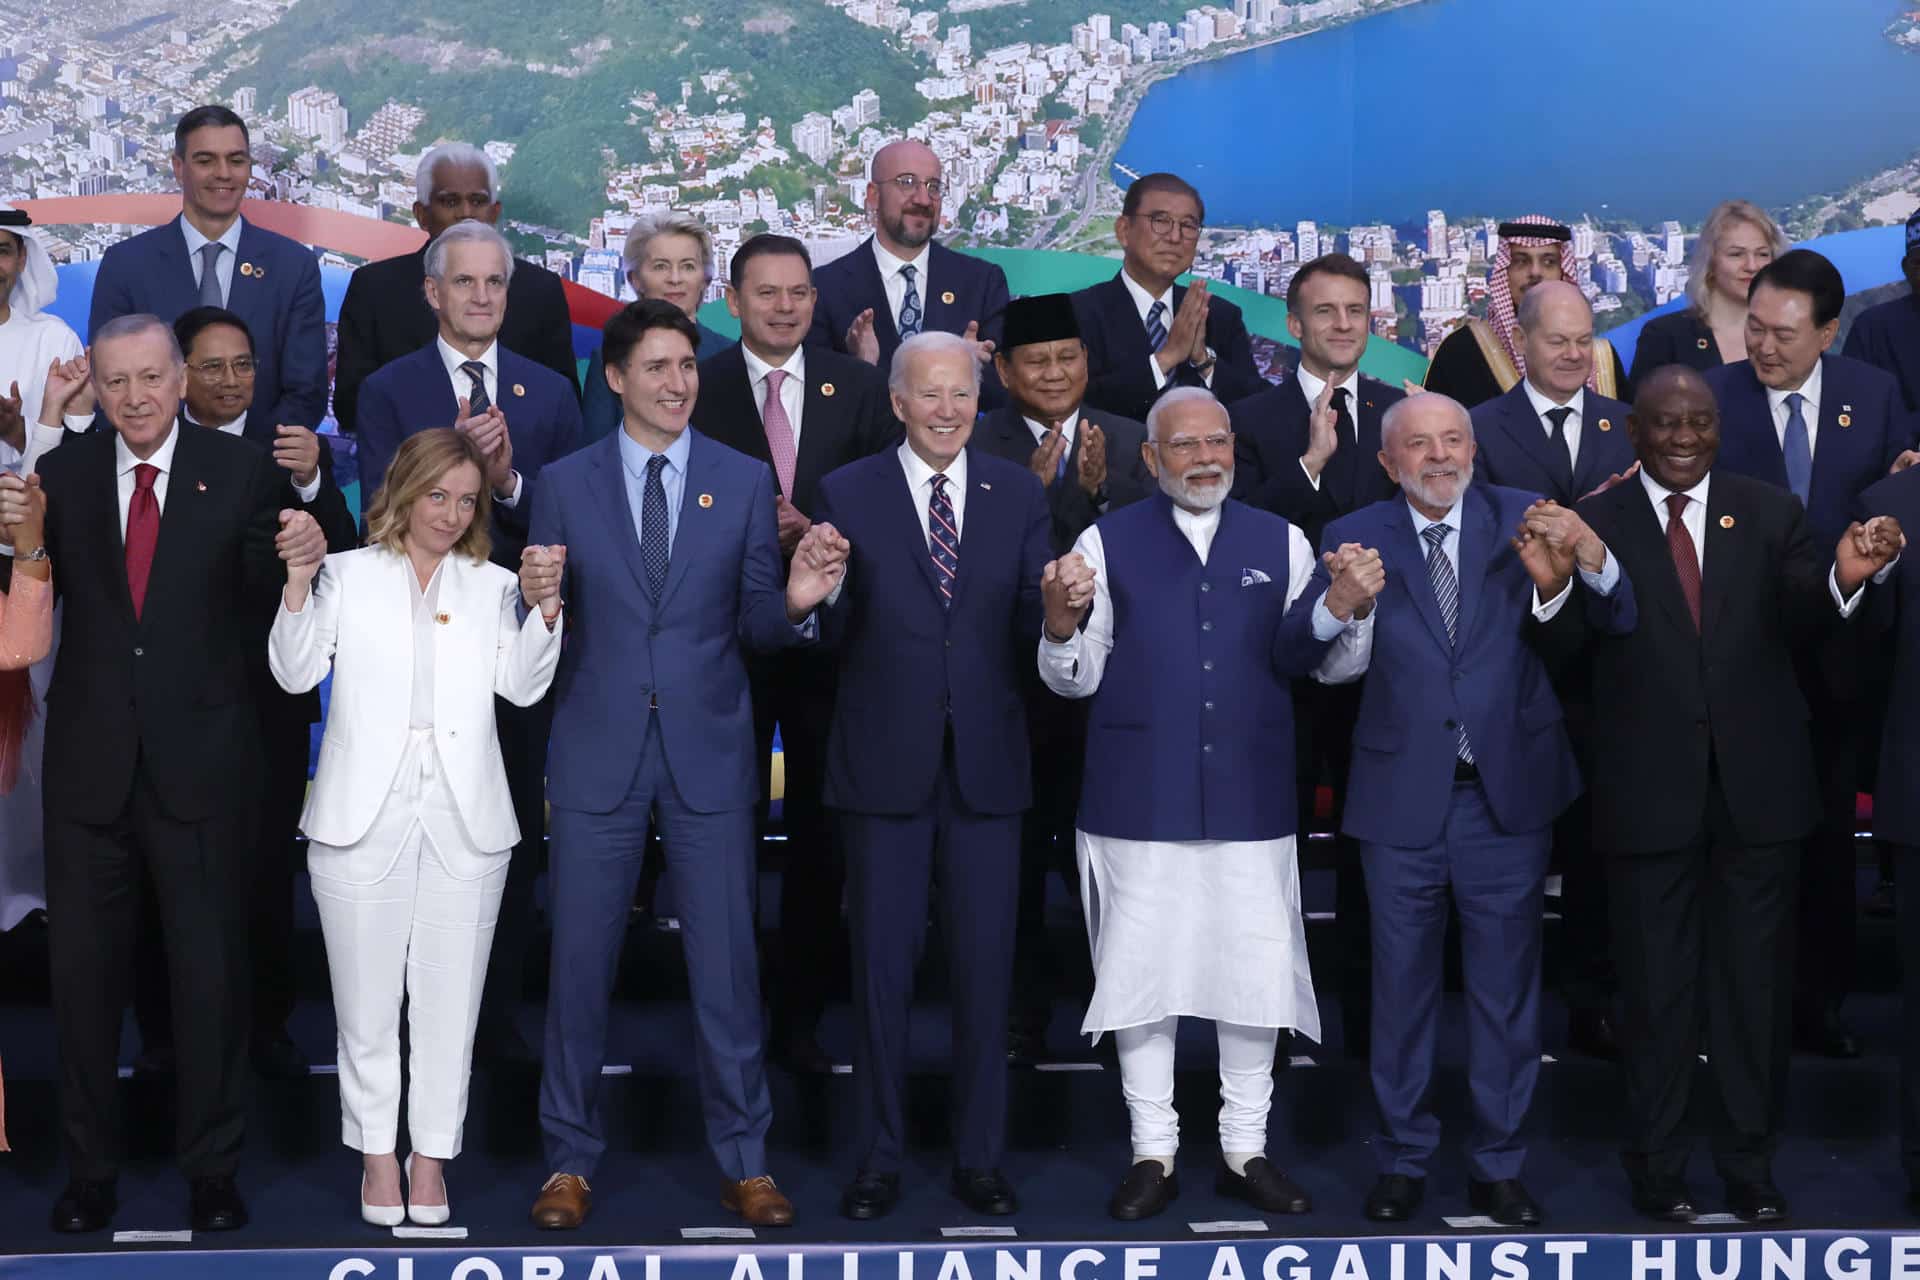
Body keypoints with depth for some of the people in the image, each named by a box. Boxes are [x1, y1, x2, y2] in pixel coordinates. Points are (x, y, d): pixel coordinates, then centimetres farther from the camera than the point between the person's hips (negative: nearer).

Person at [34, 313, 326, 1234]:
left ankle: (212, 1168, 21)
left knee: (210, 967, 7)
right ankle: (90, 1167, 25)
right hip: (90, 760, 2)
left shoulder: (241, 471, -2)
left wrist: (300, 559, -25)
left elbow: (263, 602, -3)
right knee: (82, 965, 11)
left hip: (200, 757, -2)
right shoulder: (62, 475, 3)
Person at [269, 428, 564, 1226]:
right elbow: (295, 674, 0)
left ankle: (432, 1152, 13)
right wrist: (299, 586, -13)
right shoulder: (348, 575, 9)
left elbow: (524, 686, 2)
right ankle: (376, 1151, 16)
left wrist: (546, 608, -11)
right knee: (368, 995, 4)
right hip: (365, 813, -1)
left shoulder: (494, 587, 13)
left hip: (464, 819, 1)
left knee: (449, 996, 4)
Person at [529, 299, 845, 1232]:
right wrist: (535, 599, -18)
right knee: (580, 961, 6)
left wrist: (794, 602, -17)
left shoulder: (745, 481, 4)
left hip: (708, 752, 0)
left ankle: (744, 1160, 17)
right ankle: (571, 1159, 19)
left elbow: (755, 626, 4)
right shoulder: (567, 484, 4)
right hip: (597, 753, 0)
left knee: (725, 962, 4)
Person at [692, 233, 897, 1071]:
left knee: (822, 833, 7)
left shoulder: (860, 389, 4)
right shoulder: (697, 391, -1)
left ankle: (801, 1014, 18)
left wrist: (815, 534, -14)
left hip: (828, 636, 2)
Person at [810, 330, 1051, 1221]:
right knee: (881, 969, 7)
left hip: (986, 764, 2)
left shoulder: (1019, 495, 5)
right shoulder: (849, 494, 0)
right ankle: (877, 1158, 19)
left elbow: (1031, 631, 1)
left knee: (984, 967, 8)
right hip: (885, 763, -1)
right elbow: (829, 639, -2)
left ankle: (978, 1158, 20)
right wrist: (823, 586, -23)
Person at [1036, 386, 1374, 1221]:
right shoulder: (1107, 543, 2)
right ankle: (1152, 1153, 17)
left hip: (1250, 802, 2)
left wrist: (1340, 612, -18)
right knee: (1141, 976, 5)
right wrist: (1062, 626, -23)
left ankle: (1244, 1150, 20)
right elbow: (1076, 681, -2)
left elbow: (1298, 659, 1)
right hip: (1139, 802, -2)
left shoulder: (1280, 543, 9)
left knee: (1256, 977, 7)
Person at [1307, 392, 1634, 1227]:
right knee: (1402, 986, 11)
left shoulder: (1522, 521, -1)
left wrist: (1576, 571, -32)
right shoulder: (1357, 538, 0)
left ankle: (1498, 1165, 22)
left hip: (1507, 794, 0)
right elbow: (1336, 665, -8)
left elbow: (1615, 625, -11)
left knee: (1506, 989, 9)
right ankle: (1402, 1159, 24)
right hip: (1402, 799, 0)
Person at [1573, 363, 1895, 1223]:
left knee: (1754, 983, 11)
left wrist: (1842, 582, -28)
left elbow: (1804, 625, -7)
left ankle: (1750, 1168, 24)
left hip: (1756, 787, 2)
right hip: (1649, 792, -2)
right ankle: (1658, 1171, 22)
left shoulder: (1770, 515, 4)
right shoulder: (1597, 524, -2)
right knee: (1656, 986, 9)